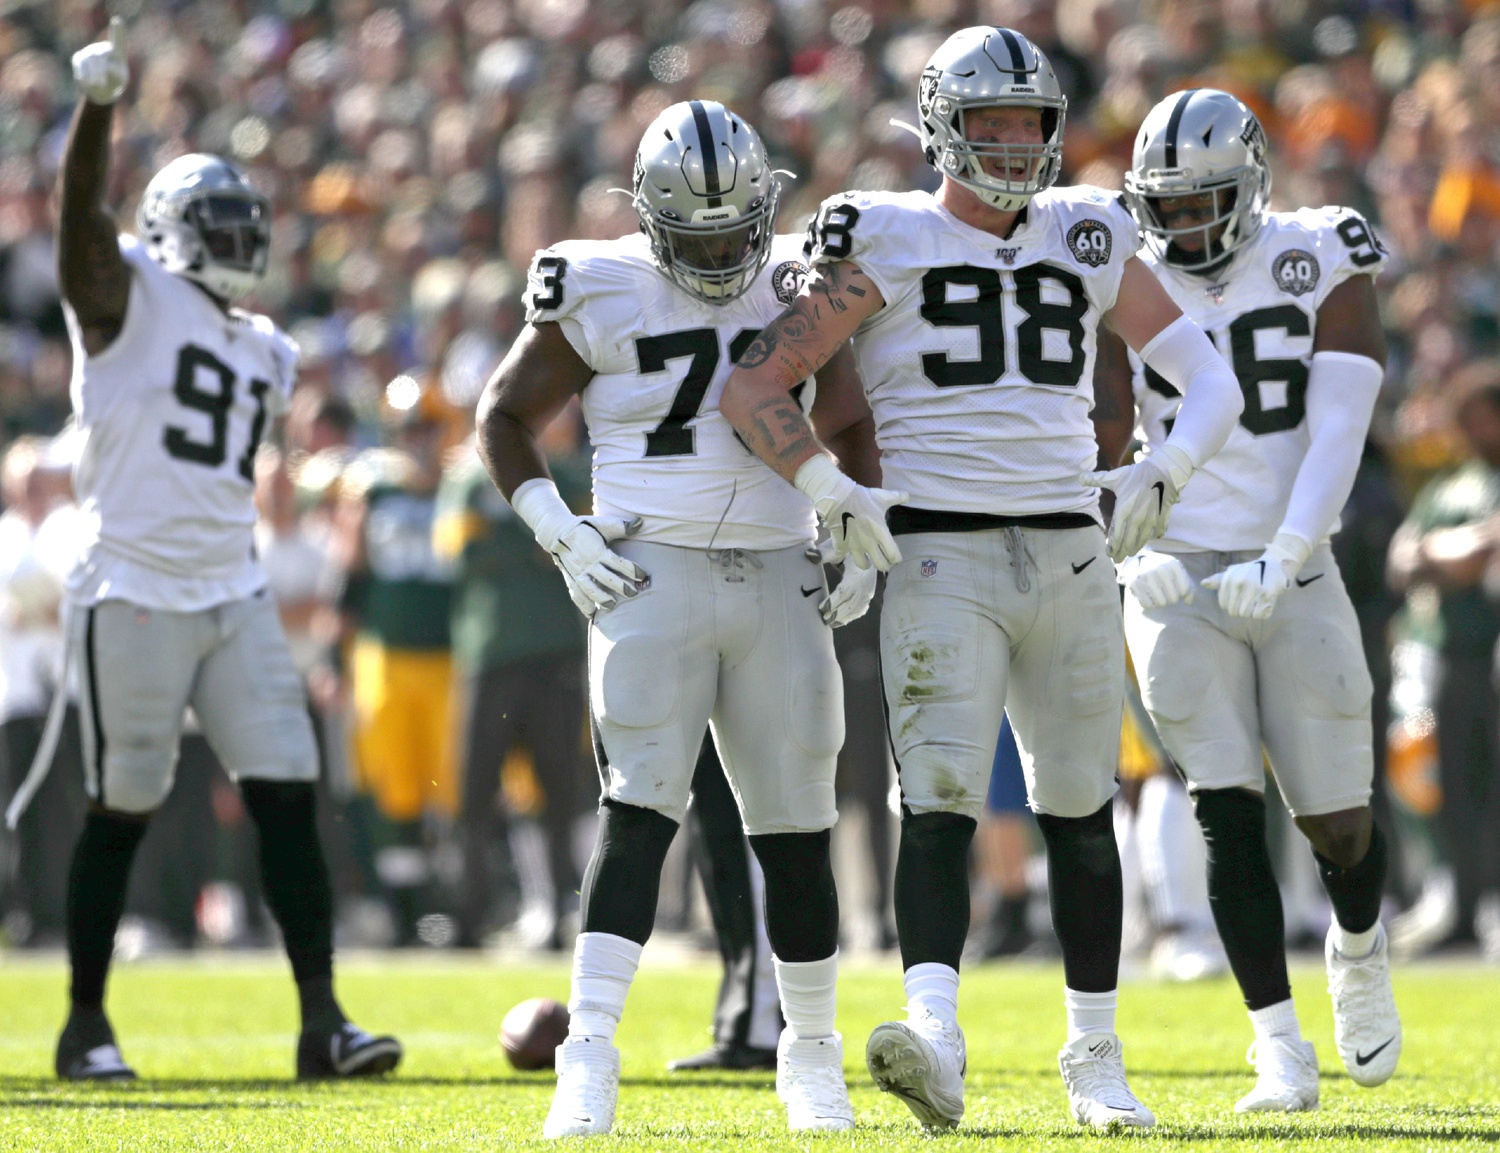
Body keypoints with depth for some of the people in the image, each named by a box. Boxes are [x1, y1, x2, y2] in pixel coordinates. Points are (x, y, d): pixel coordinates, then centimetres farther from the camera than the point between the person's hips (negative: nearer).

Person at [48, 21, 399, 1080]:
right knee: (121, 814, 1)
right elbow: (82, 215, -24)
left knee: (288, 800, -2)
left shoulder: (260, 352, 16)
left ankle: (322, 1018, -2)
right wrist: (99, 106, -38)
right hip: (132, 596, -6)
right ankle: (87, 1023, 14)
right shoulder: (127, 295, -4)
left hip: (235, 596, 6)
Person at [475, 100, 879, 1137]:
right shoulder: (603, 295, -2)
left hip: (779, 583, 4)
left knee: (797, 833, 6)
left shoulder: (799, 289, 9)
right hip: (653, 576, -4)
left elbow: (848, 427, 22)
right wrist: (558, 530, -6)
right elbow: (506, 417, 6)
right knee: (641, 813, -16)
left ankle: (813, 1056, 19)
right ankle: (589, 1060, -21)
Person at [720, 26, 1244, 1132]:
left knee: (1080, 812, 8)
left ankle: (1095, 1054, 19)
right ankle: (934, 1041, -32)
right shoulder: (888, 243, 0)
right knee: (940, 802, -17)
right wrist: (835, 491, -16)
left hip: (1070, 554, 4)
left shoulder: (1089, 243, 11)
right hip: (942, 555, -4)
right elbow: (755, 386, -3)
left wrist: (1165, 469, -5)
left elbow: (1213, 383, 14)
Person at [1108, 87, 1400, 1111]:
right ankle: (1280, 1048, -9)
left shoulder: (1322, 272, -3)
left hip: (1292, 579, 0)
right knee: (1229, 815, -12)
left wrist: (1281, 562, -24)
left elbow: (1337, 436, -12)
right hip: (1178, 581, 0)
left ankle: (1359, 949, 38)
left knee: (1338, 826, 4)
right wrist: (1132, 552, -21)